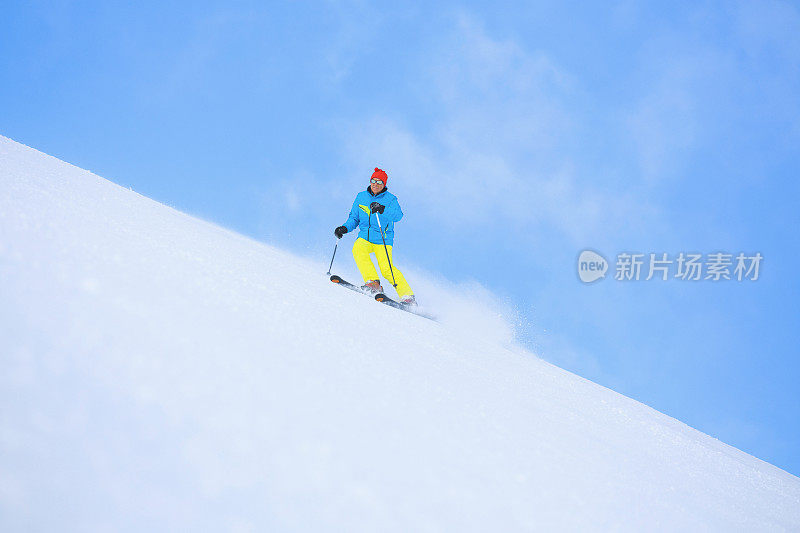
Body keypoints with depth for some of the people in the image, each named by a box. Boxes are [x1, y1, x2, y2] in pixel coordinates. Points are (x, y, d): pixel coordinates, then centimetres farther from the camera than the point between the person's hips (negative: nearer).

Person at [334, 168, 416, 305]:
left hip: (383, 239, -4)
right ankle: (372, 282, -29)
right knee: (357, 250, -30)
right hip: (365, 237, 4)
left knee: (386, 269, -21)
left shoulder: (390, 199, -1)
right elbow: (354, 218, 19)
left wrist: (382, 209, -35)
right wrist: (345, 228, 0)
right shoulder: (361, 197, 10)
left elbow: (398, 215, -19)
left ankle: (408, 297, -14)